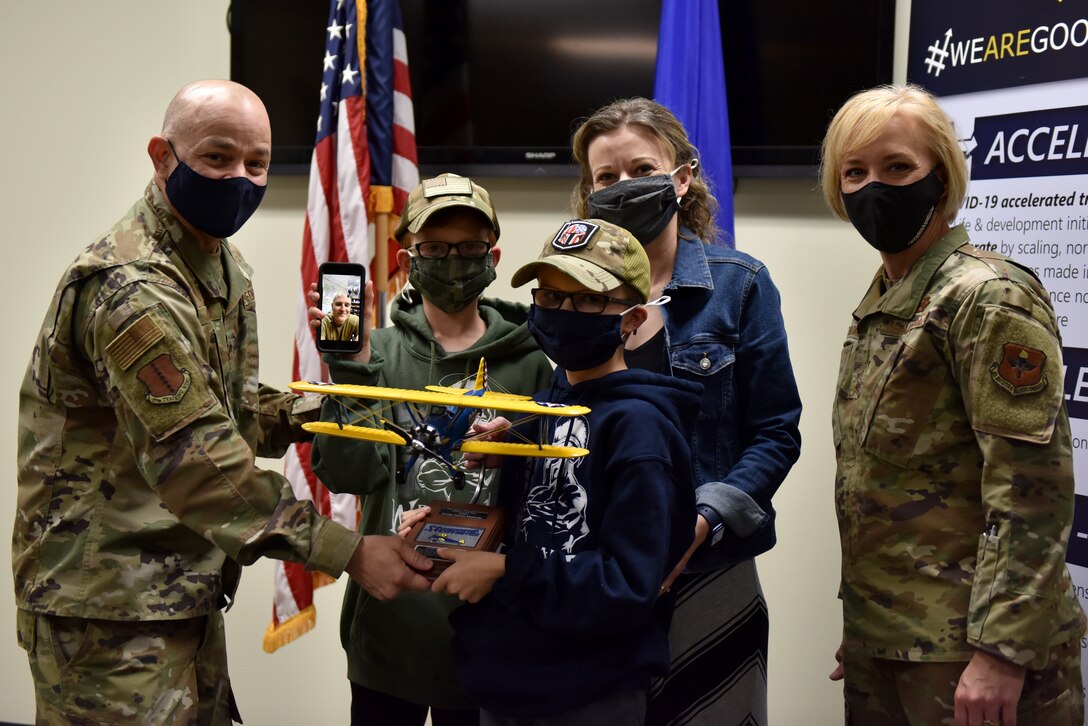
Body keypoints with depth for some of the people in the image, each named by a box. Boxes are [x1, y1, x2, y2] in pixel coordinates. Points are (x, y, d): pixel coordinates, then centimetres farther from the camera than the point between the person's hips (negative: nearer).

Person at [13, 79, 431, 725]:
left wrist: (315, 411, -1)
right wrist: (346, 551, -26)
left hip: (190, 593, 9)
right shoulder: (130, 287, -22)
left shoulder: (224, 264, 10)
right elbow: (195, 457, -27)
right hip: (112, 607, -9)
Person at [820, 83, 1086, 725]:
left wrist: (1001, 650, -22)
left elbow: (1032, 489, -19)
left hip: (968, 648, -7)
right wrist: (859, 627, 18)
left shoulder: (988, 297, -14)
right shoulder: (878, 306, 11)